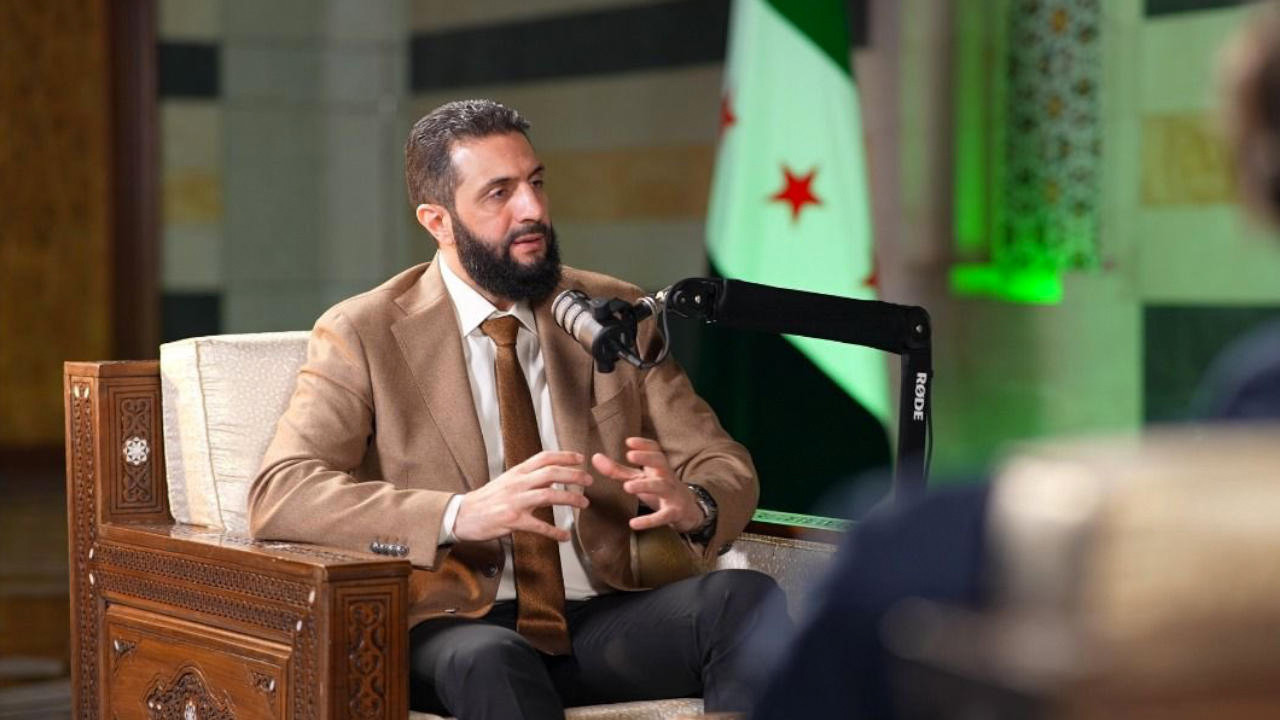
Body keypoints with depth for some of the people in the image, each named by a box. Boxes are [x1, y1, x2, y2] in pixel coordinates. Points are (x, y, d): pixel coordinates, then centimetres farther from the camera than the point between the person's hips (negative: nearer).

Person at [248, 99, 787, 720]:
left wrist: (691, 505, -16)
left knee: (748, 599, -26)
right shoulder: (362, 334, 2)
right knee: (489, 660, -39)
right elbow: (278, 494, -11)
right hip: (457, 629, -4)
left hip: (608, 621, 4)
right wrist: (462, 515, -27)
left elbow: (728, 468, 11)